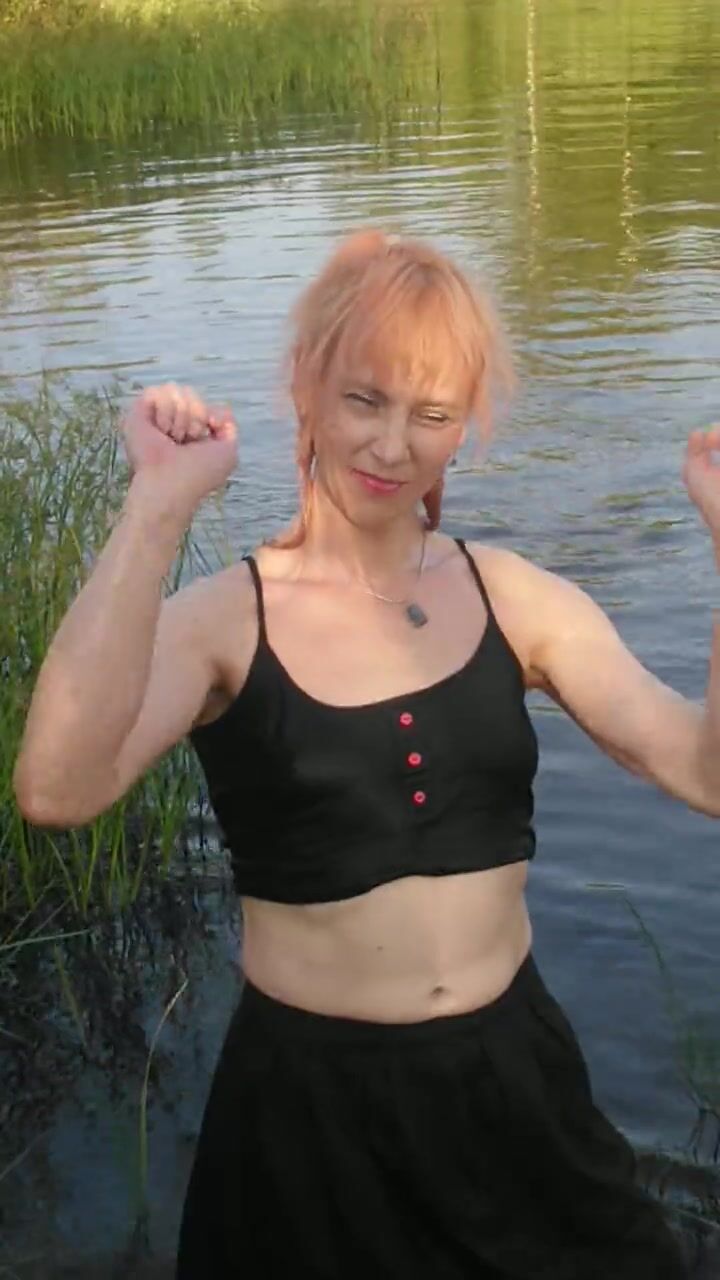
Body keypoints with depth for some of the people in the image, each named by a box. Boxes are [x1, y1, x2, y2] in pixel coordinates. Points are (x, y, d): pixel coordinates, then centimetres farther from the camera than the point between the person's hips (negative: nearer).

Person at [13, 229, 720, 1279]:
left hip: (514, 1072, 3)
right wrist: (160, 508, -32)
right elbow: (58, 791, -32)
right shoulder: (222, 619, -13)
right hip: (311, 1097, -3)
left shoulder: (518, 599, -4)